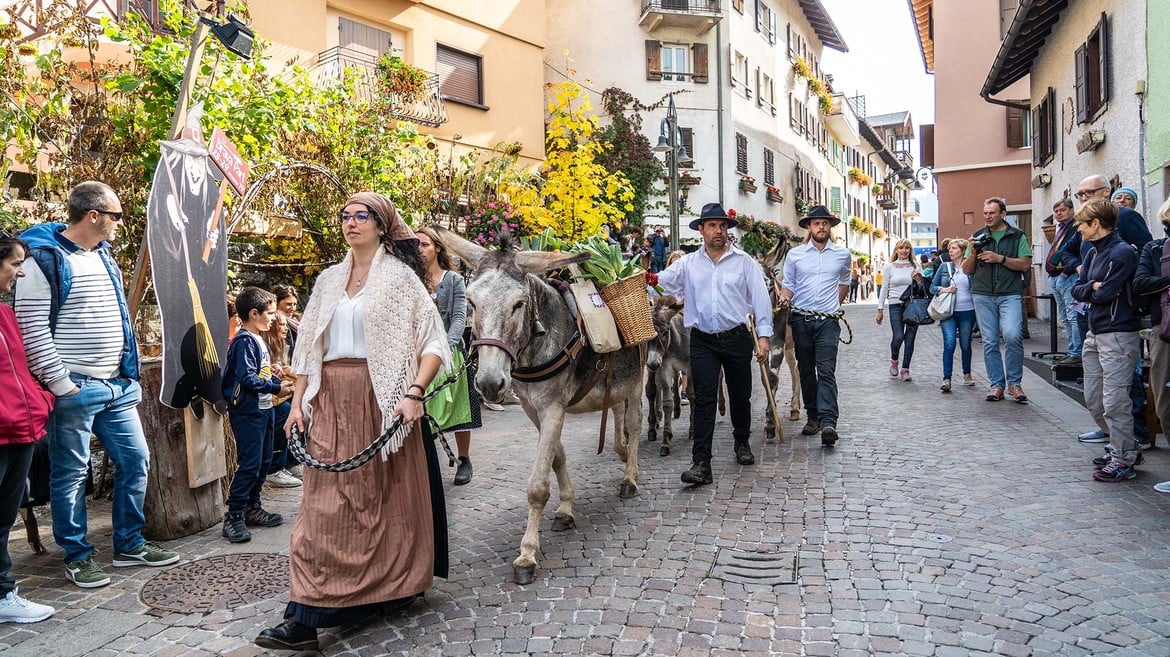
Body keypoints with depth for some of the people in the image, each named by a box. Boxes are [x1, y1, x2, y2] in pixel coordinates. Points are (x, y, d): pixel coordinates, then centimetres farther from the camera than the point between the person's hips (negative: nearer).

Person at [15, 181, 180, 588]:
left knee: (135, 460, 10)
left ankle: (129, 545, 23)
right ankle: (77, 557, 17)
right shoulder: (45, 257, -9)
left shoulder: (104, 255, 15)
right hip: (75, 389, -8)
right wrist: (60, 382, -17)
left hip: (117, 385, 8)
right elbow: (31, 326, -15)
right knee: (71, 473, 4)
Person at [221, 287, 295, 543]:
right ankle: (233, 516, -1)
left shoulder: (259, 340, 16)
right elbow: (247, 378, -24)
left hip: (263, 409, 10)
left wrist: (271, 373, 7)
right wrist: (276, 387, -23)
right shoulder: (244, 342, -16)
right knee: (249, 464, -8)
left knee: (264, 461, 15)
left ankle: (252, 508, 27)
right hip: (247, 411, -10)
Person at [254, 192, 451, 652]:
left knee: (388, 495, 2)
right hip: (332, 401, 5)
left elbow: (433, 342, -8)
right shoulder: (329, 279, 14)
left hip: (381, 400, -5)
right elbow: (308, 344, 16)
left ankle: (394, 588, 16)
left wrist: (414, 393, -19)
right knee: (324, 503, 5)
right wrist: (298, 402, 8)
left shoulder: (401, 277, -2)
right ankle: (306, 617, 13)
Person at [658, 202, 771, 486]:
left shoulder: (744, 262, 0)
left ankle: (742, 442, 38)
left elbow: (761, 298, -3)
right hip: (703, 341, 0)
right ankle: (701, 463, -6)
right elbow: (657, 285, 7)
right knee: (703, 399, -5)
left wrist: (764, 336, -8)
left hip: (737, 337, 0)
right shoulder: (687, 264, 5)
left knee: (740, 395, 13)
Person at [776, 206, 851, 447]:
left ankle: (828, 422, -22)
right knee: (806, 371, 8)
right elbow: (788, 284, 8)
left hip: (828, 321, -1)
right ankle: (813, 417, 19)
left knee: (826, 371, -13)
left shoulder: (842, 254, 8)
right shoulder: (794, 255, 5)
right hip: (801, 320, 2)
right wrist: (784, 298, -13)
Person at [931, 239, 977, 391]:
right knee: (949, 343, -14)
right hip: (948, 312, 0)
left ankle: (967, 374, 32)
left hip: (967, 311, 0)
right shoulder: (944, 267, 6)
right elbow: (932, 287, 9)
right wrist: (944, 289, -11)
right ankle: (946, 379, -14)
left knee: (965, 344, 11)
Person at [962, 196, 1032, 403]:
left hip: (1010, 294, -3)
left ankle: (1014, 383, -5)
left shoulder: (1017, 235, 8)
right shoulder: (978, 236, 14)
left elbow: (1026, 264, -2)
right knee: (989, 342, 2)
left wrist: (1000, 258, -11)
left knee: (1013, 335, -19)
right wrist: (973, 252, -6)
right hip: (982, 295, 3)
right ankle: (997, 384, 9)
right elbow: (966, 270, 11)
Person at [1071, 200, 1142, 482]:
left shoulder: (1123, 253, -14)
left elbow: (1105, 294, -19)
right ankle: (1124, 446, 28)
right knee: (1094, 401, 13)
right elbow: (1077, 290, 8)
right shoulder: (1093, 252, 13)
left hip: (1118, 335, -9)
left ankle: (1124, 460, 7)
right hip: (1095, 334, 9)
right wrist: (1093, 286, -10)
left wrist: (1091, 291, 0)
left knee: (1115, 402, -5)